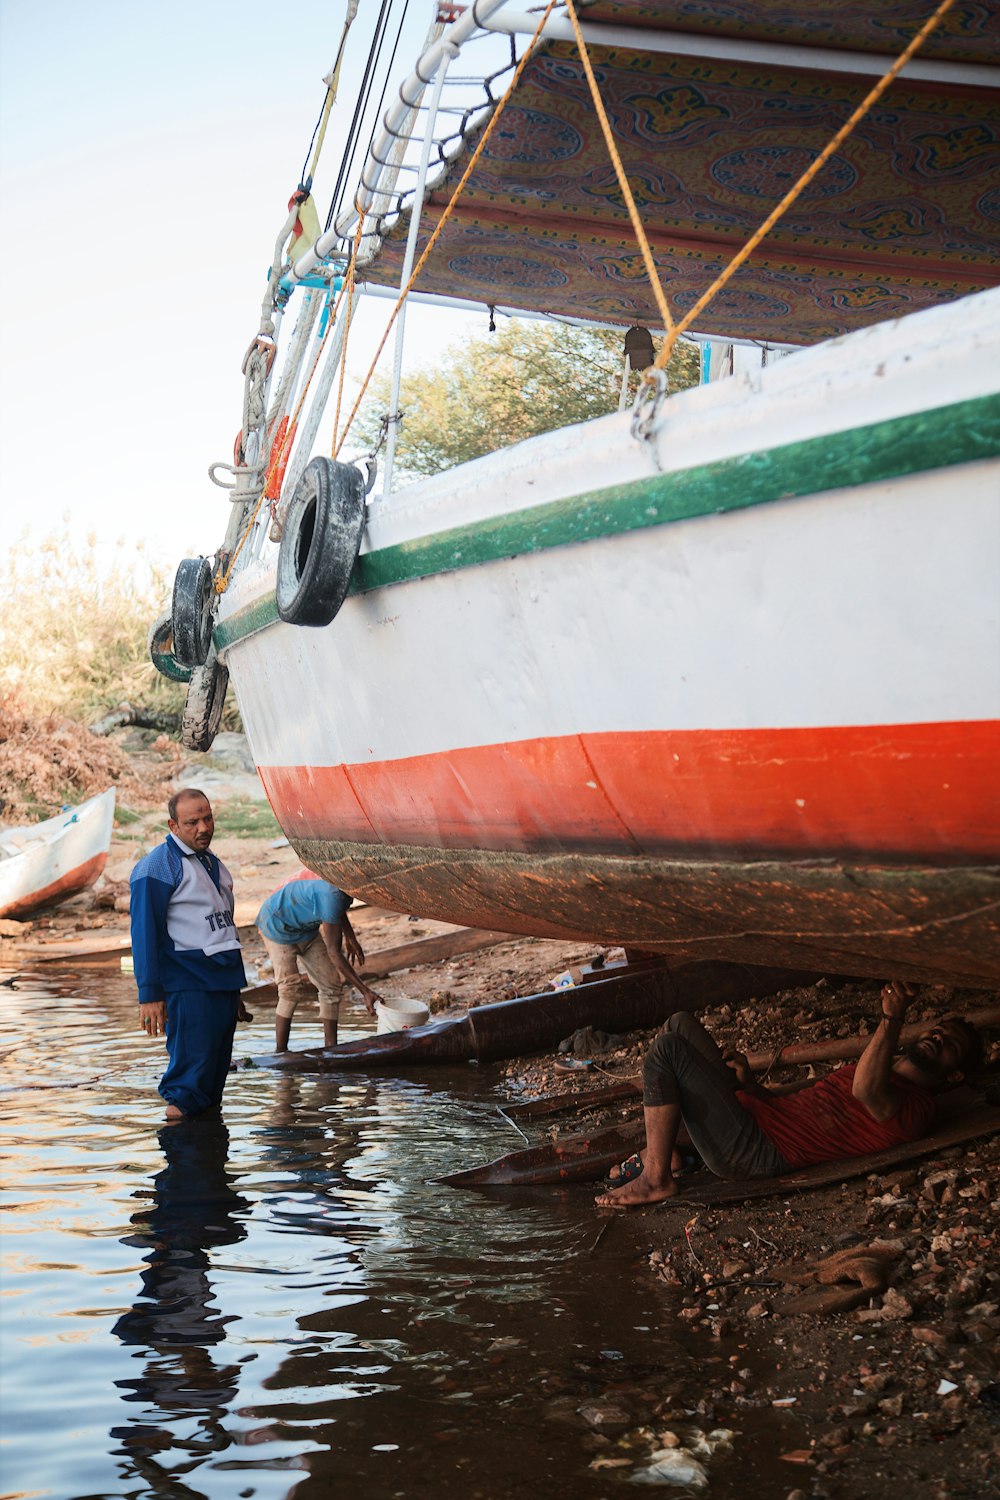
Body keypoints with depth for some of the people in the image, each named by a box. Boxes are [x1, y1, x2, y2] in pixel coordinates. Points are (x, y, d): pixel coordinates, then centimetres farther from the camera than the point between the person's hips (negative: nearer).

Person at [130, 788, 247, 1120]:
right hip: (187, 988, -8)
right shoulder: (157, 867, -8)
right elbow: (144, 933, -13)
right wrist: (149, 994, -18)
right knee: (191, 1069, -11)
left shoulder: (212, 863, 17)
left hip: (223, 982, 8)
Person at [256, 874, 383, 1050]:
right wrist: (365, 991, -35)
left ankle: (330, 1047, 8)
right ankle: (280, 1052, -6)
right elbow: (333, 951, -36)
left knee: (331, 985, 2)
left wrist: (350, 937, 15)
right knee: (291, 991, -16)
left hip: (307, 928, 9)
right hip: (278, 928, -8)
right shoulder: (331, 893, -41)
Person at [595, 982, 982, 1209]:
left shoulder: (915, 1105, -8)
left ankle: (655, 1179, -10)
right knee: (681, 1025, 16)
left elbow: (865, 1091, -33)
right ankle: (662, 1151, 12)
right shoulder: (880, 1072, 23)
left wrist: (892, 1018, -41)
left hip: (752, 1149, -10)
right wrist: (748, 1085, 2)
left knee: (667, 1048, -16)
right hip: (754, 1110, 10)